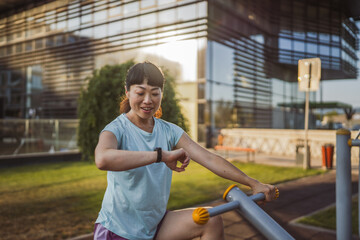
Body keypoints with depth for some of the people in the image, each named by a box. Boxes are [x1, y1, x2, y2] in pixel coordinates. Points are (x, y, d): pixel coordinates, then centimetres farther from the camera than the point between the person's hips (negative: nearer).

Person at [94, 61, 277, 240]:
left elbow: (209, 159, -8)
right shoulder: (116, 130, -17)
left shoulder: (169, 131, -2)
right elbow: (102, 159, -41)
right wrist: (161, 155, -44)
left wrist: (253, 183, -15)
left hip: (155, 224, 4)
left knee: (212, 220, -9)